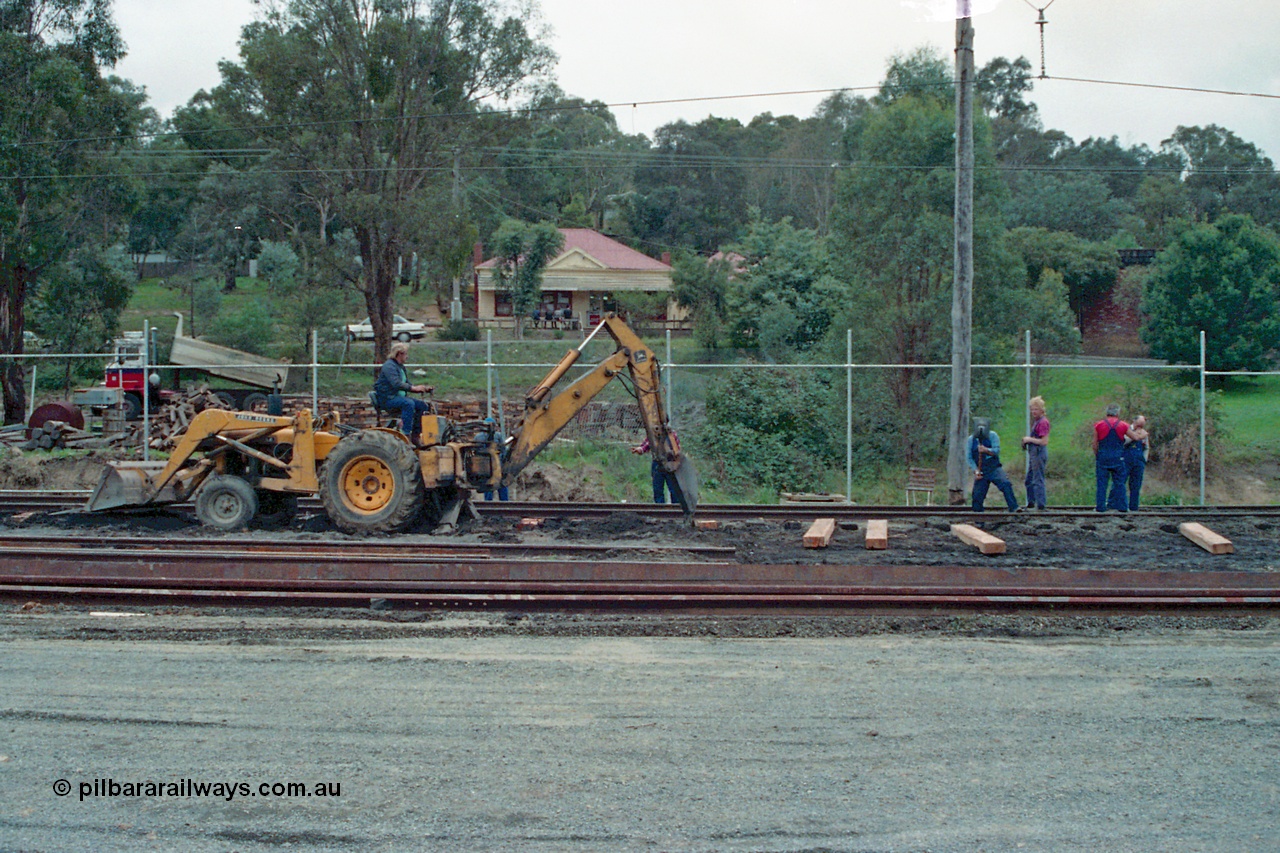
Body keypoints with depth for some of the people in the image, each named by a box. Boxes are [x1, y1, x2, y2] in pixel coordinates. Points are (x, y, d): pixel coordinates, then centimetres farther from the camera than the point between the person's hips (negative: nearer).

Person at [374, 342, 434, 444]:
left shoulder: (401, 367, 19)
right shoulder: (389, 366, -11)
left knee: (423, 405, -5)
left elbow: (406, 385, 20)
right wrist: (413, 388, -30)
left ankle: (415, 435, -6)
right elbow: (396, 384, -26)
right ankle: (406, 435, -34)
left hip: (400, 396, 9)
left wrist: (424, 389, 6)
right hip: (387, 399, -9)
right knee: (409, 404, -34)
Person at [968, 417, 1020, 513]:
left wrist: (986, 450, -29)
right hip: (981, 472, 1)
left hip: (994, 468, -1)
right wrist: (975, 471, -11)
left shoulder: (992, 436, 0)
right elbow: (969, 458, 1)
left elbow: (997, 451, -9)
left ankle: (1014, 507, -25)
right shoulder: (971, 439, 3)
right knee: (977, 495, 0)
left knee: (1006, 484, -23)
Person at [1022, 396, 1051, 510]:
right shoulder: (1036, 421, 14)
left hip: (1039, 453, -11)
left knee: (1038, 480, -6)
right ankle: (1030, 504, 25)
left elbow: (1044, 441, -20)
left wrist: (1030, 439, -13)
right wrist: (1028, 439, 8)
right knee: (1029, 480, 17)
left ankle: (1041, 505, -2)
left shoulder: (1043, 422, -15)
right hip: (1034, 453, 11)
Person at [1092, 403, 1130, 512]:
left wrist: (1096, 457, 14)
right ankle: (1122, 506, 8)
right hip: (1118, 457, 0)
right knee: (1119, 482, 6)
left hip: (1102, 457, 0)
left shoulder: (1098, 425, 1)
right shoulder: (1123, 425, 1)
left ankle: (1101, 506, 3)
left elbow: (1095, 445, 3)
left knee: (1102, 483, 3)